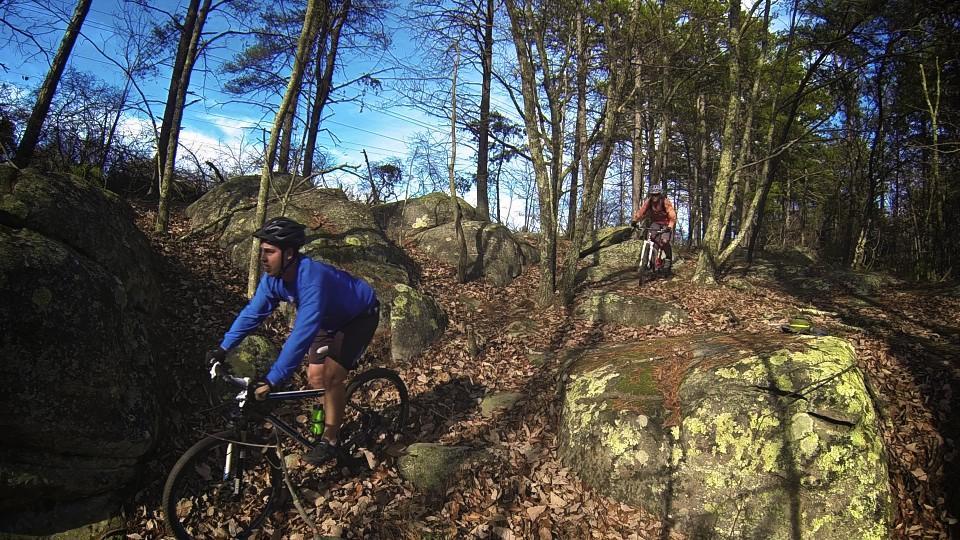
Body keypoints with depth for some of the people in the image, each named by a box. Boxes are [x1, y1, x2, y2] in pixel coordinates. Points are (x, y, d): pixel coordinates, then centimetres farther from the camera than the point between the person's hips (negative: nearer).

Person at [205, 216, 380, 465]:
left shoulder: (312, 278, -41)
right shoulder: (272, 277, -17)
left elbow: (302, 334, -46)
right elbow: (252, 312, -7)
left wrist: (272, 381, -47)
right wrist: (223, 348, -13)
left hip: (361, 315, -7)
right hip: (332, 318, 8)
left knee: (332, 376, -15)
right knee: (315, 376, 3)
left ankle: (329, 440, 3)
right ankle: (332, 420, 29)